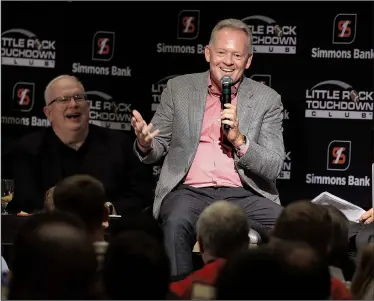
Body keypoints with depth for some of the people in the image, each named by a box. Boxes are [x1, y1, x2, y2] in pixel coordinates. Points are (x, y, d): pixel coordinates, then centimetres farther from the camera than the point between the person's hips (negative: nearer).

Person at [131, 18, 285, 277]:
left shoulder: (267, 99, 9)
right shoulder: (179, 88, 11)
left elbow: (273, 168, 3)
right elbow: (157, 150, 14)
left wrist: (239, 139, -15)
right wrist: (145, 144, -11)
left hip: (243, 194, 1)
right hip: (189, 191, 0)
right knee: (177, 222, -35)